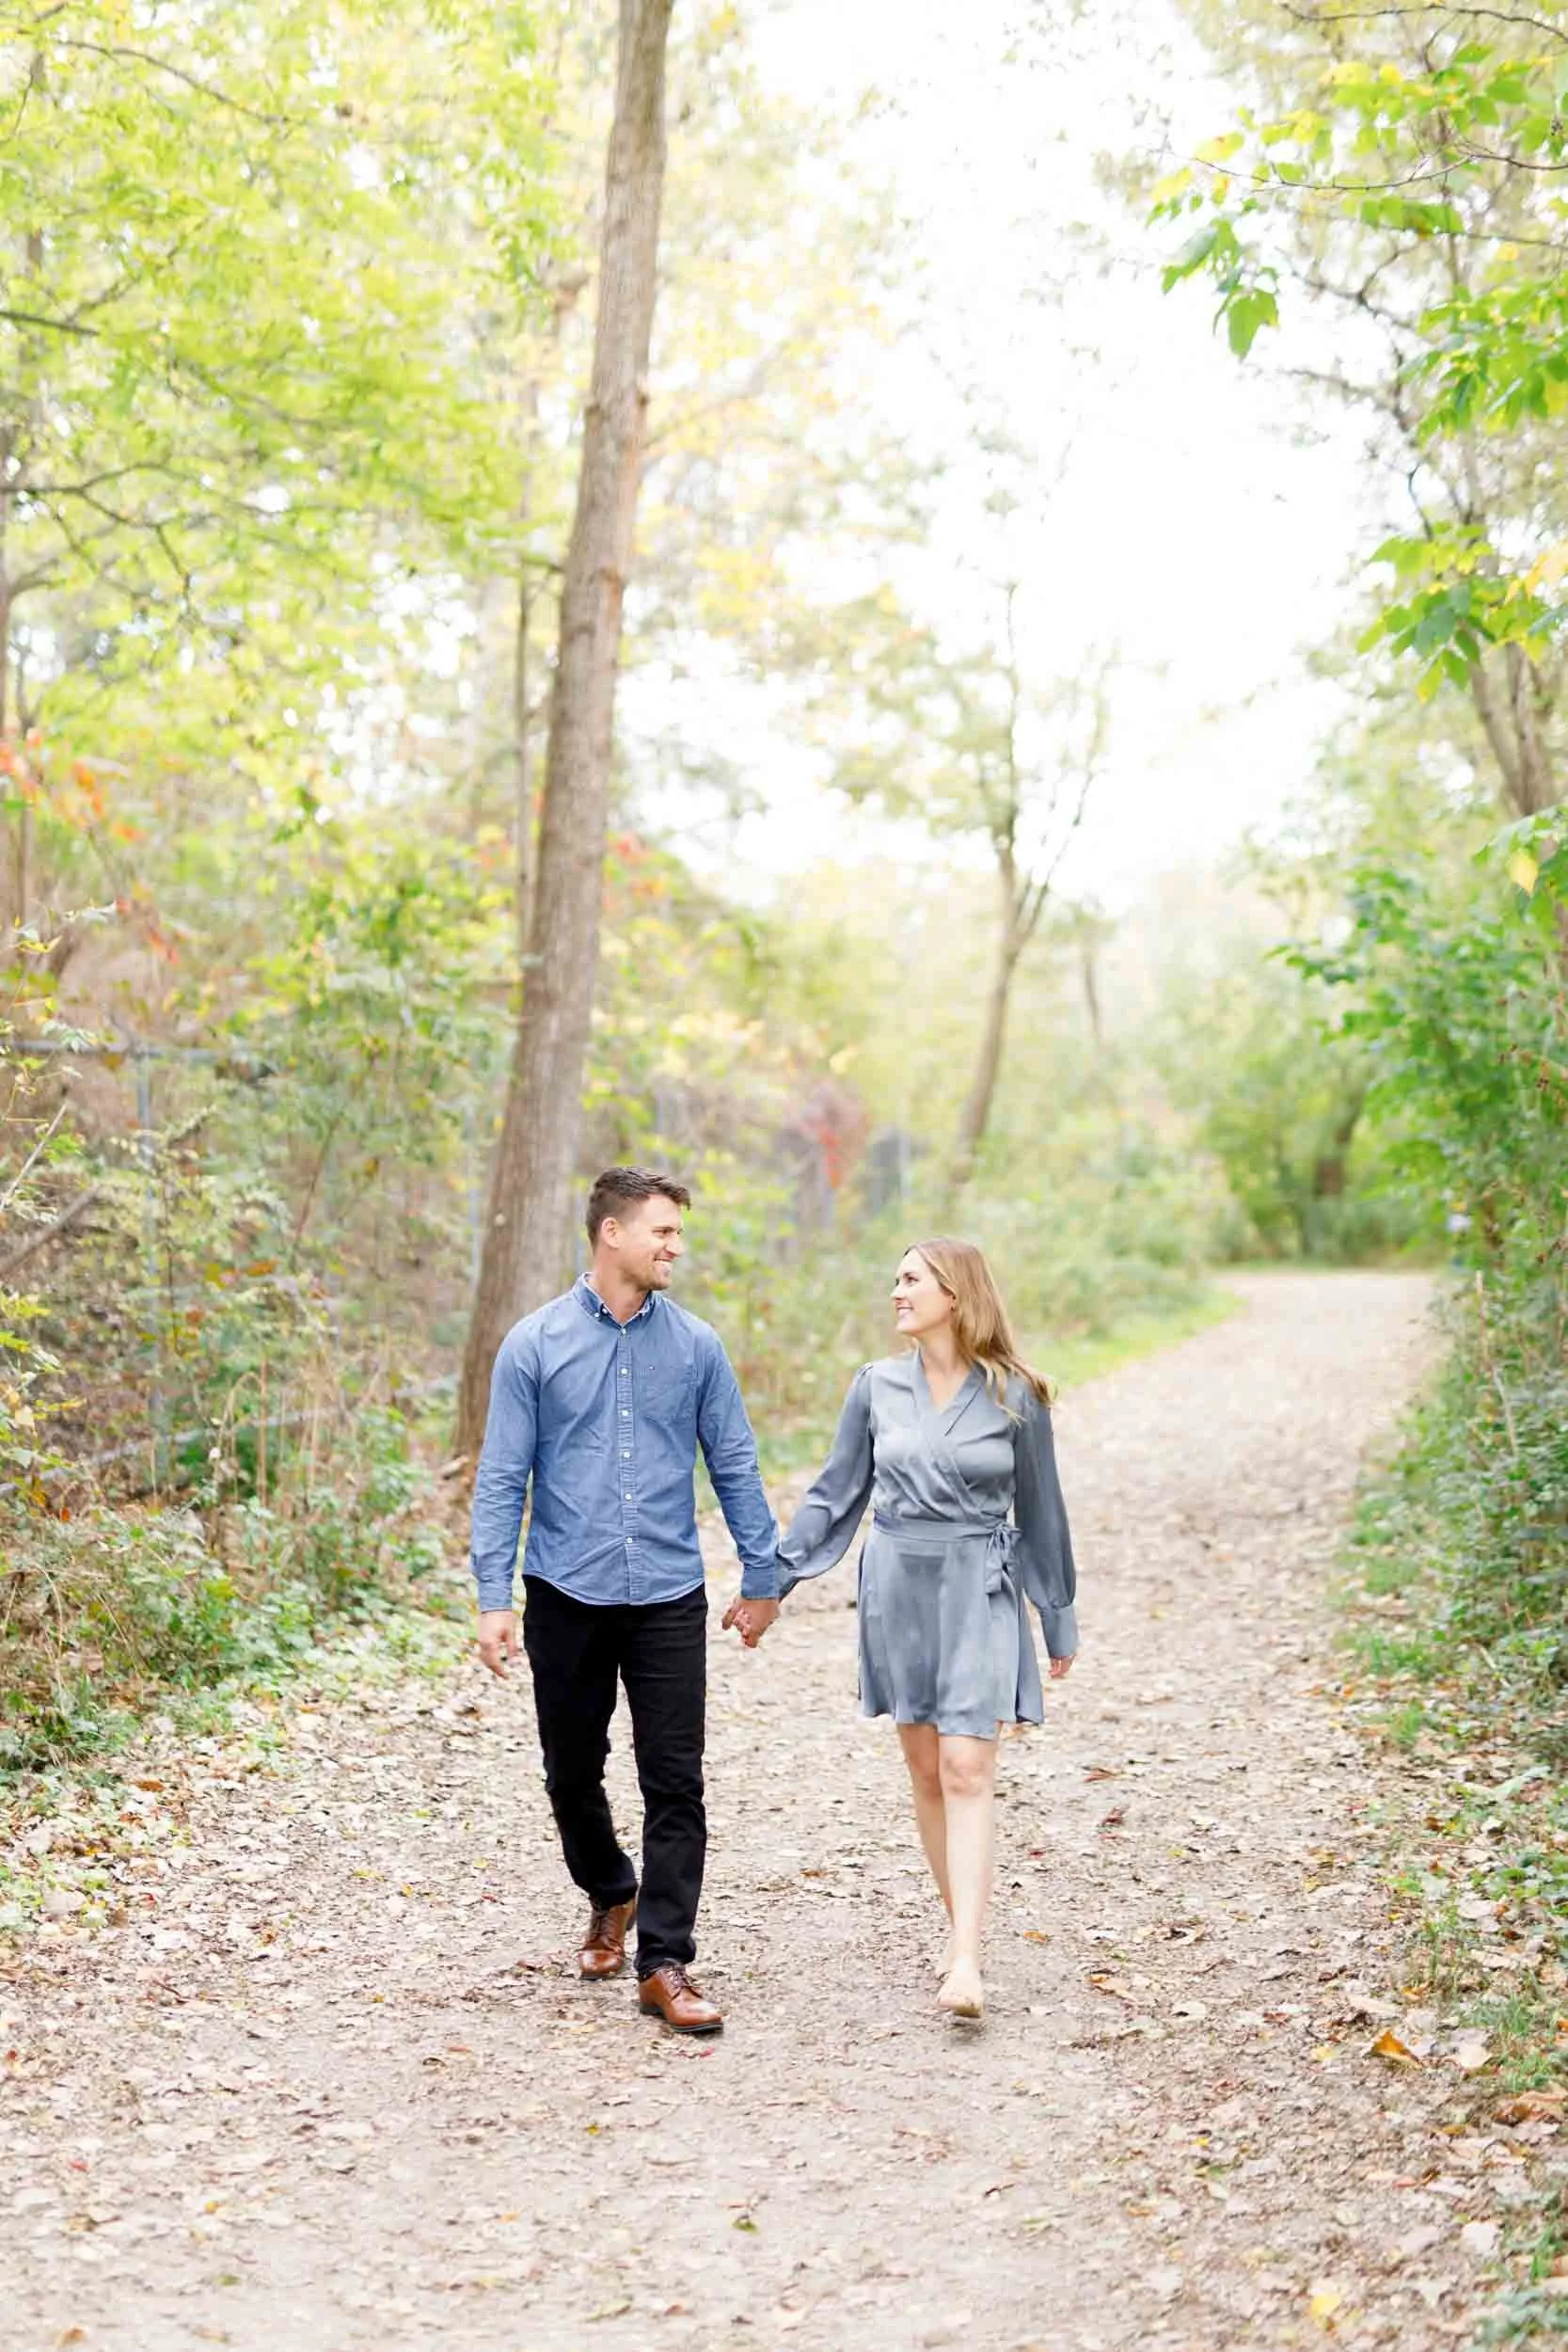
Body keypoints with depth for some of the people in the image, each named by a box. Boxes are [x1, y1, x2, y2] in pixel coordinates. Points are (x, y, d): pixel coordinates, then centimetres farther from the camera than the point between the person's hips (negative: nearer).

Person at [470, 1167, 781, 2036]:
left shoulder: (695, 1346, 2)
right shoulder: (534, 1344, -3)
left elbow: (735, 1467, 9)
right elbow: (502, 1478, -3)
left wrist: (762, 1575, 10)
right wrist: (494, 1598, -8)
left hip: (667, 1597, 1)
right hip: (567, 1596, 0)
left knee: (675, 1784, -4)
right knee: (572, 1773, 13)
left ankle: (664, 1964, 4)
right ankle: (610, 1899, 40)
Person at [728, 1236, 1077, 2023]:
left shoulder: (1014, 1396, -4)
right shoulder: (876, 1386, 2)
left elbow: (1039, 1513, 5)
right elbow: (835, 1494, 10)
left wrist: (1059, 1619, 11)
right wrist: (773, 1581, 6)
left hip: (977, 1590, -3)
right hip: (896, 1583, 3)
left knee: (967, 1769, -12)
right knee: (925, 1768, 8)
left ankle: (963, 1962, -16)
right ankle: (964, 1927, 22)